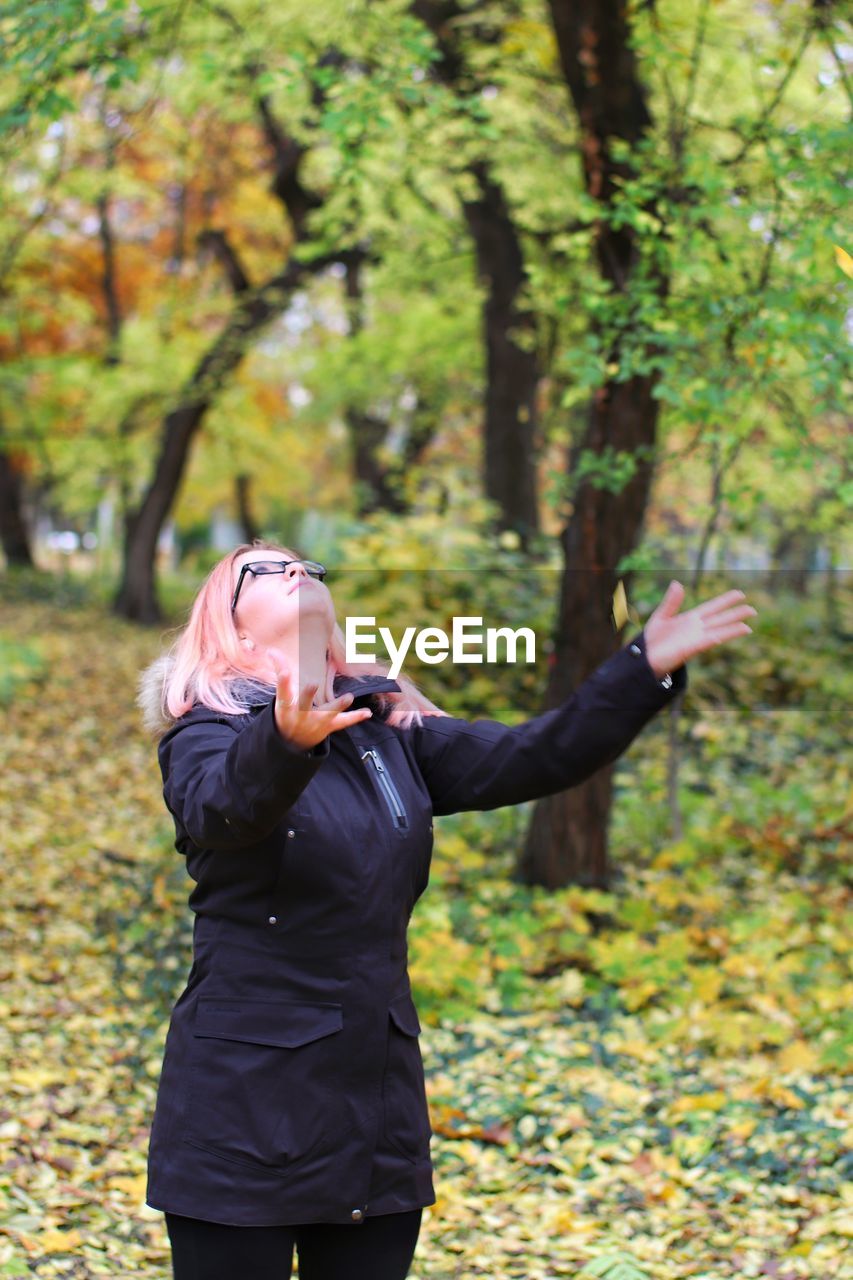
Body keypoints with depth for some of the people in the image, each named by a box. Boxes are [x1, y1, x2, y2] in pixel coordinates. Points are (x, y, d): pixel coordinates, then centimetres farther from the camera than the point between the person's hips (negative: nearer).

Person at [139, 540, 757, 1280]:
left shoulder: (390, 729, 12)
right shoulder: (209, 734, -6)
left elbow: (528, 759, 4)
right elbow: (223, 808, -28)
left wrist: (646, 669, -6)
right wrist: (287, 741, -50)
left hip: (380, 1102, 5)